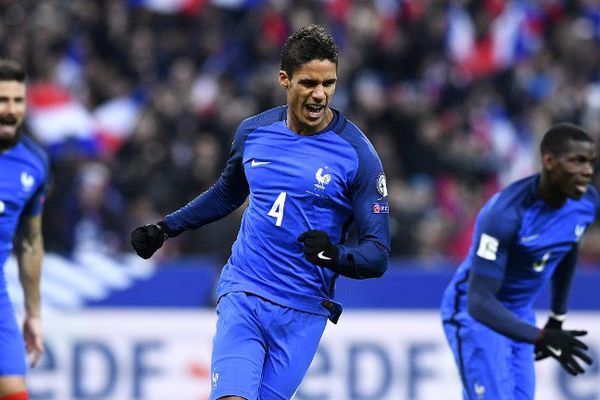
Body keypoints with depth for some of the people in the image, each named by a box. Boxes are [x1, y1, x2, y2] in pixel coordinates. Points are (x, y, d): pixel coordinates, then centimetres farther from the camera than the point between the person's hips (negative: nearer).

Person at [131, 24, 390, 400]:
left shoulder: (357, 153, -8)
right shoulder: (254, 132, 4)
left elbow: (378, 255, -8)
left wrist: (334, 255, -28)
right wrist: (165, 228, 23)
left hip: (302, 314, -2)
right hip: (243, 295, 2)